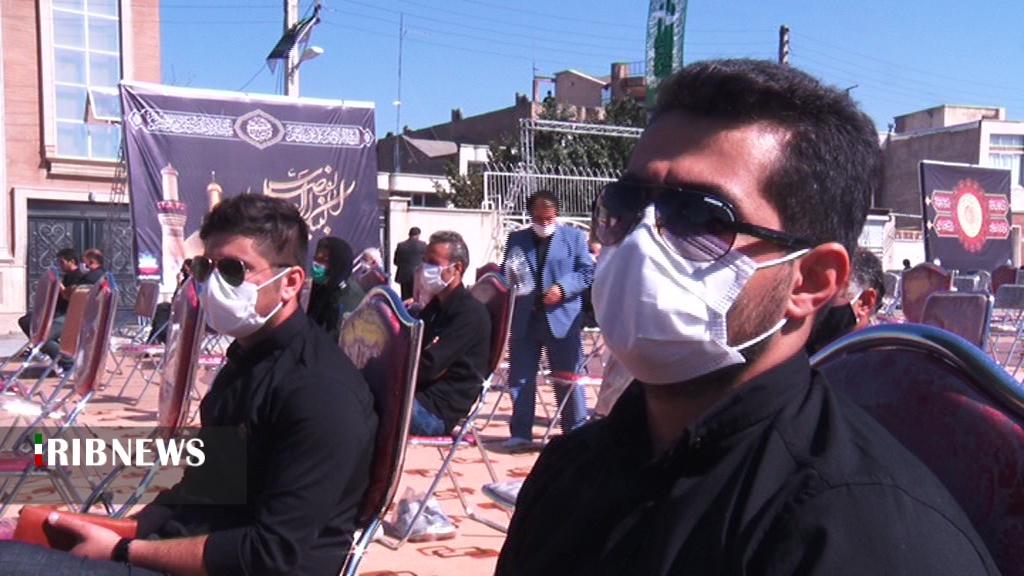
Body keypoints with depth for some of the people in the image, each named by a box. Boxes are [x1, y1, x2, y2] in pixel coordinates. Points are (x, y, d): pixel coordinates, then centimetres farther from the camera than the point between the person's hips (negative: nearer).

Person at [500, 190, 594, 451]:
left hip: (561, 319, -3)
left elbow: (587, 271, 0)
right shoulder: (516, 239, 14)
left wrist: (563, 288, -15)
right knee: (520, 378, 4)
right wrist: (509, 283, -9)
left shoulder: (574, 237, 6)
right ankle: (520, 433, 11)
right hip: (523, 320, 3)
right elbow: (505, 272, 15)